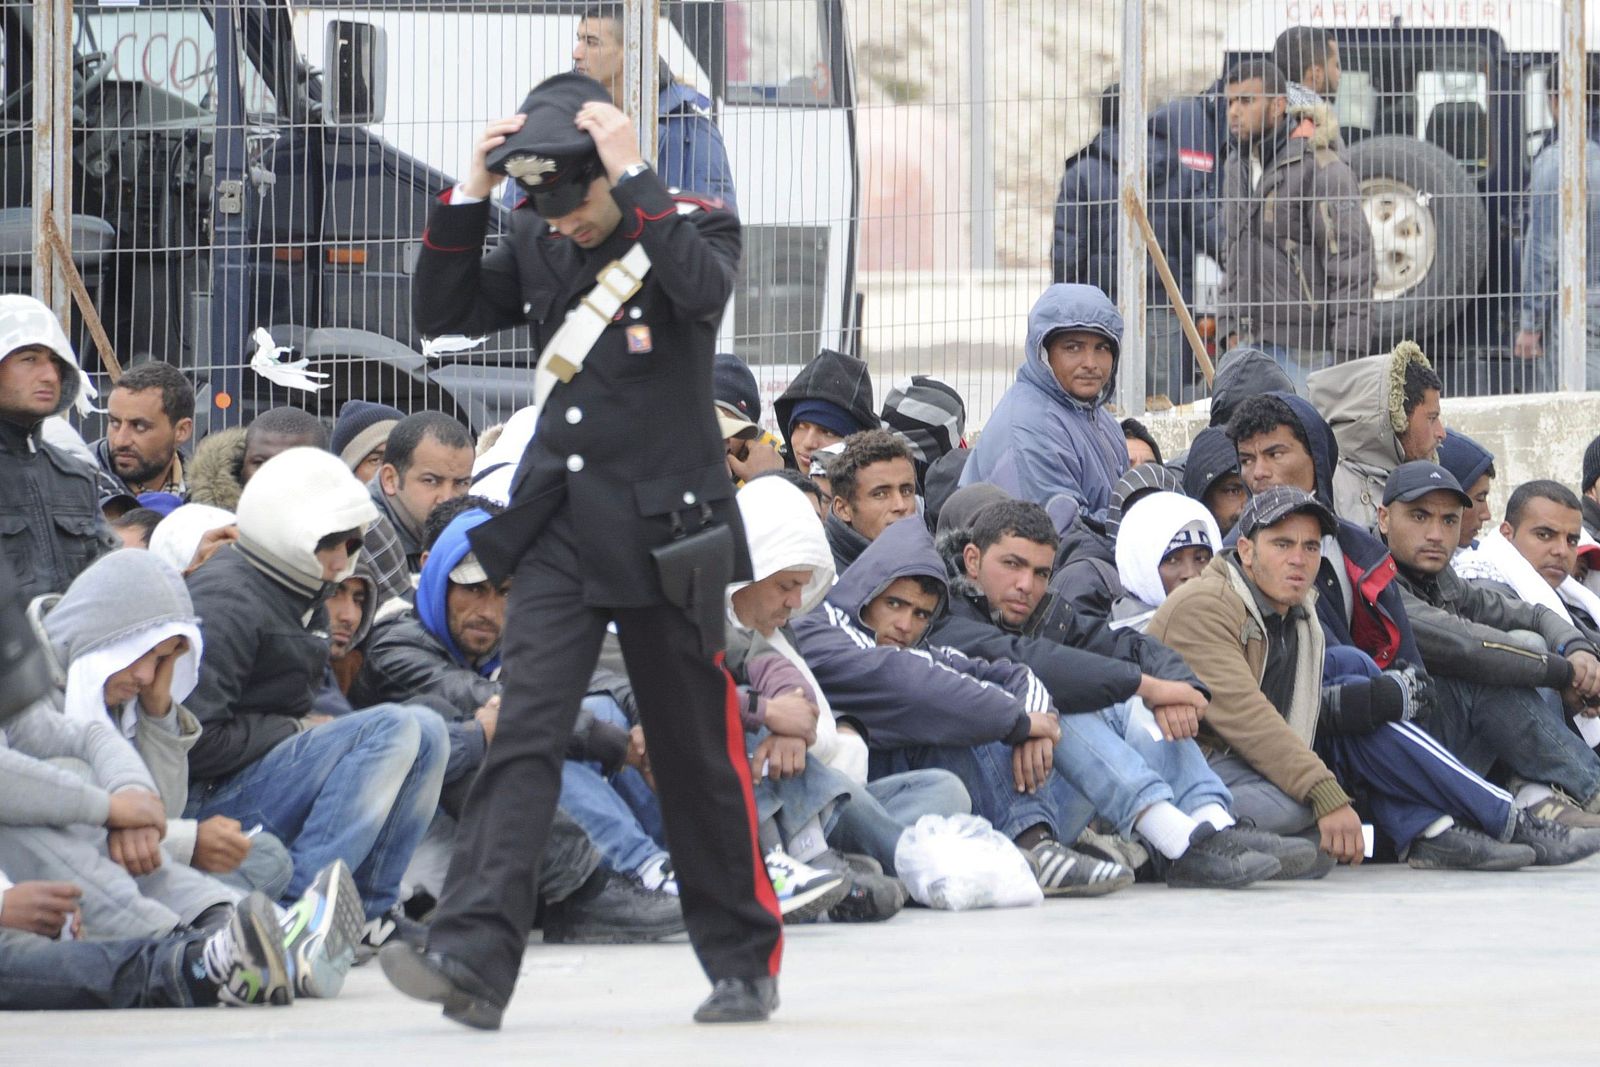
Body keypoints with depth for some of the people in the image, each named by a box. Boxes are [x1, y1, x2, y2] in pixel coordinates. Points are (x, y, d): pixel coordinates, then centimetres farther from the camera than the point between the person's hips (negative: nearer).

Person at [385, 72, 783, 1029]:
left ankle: (746, 962, 20)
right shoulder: (539, 247, 9)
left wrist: (631, 176, -25)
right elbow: (444, 314, 6)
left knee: (698, 753, 5)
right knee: (525, 733, -11)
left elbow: (705, 289, -25)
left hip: (664, 535, -3)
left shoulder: (693, 227, -4)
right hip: (560, 534, 3)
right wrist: (471, 194, -3)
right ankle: (476, 959, -22)